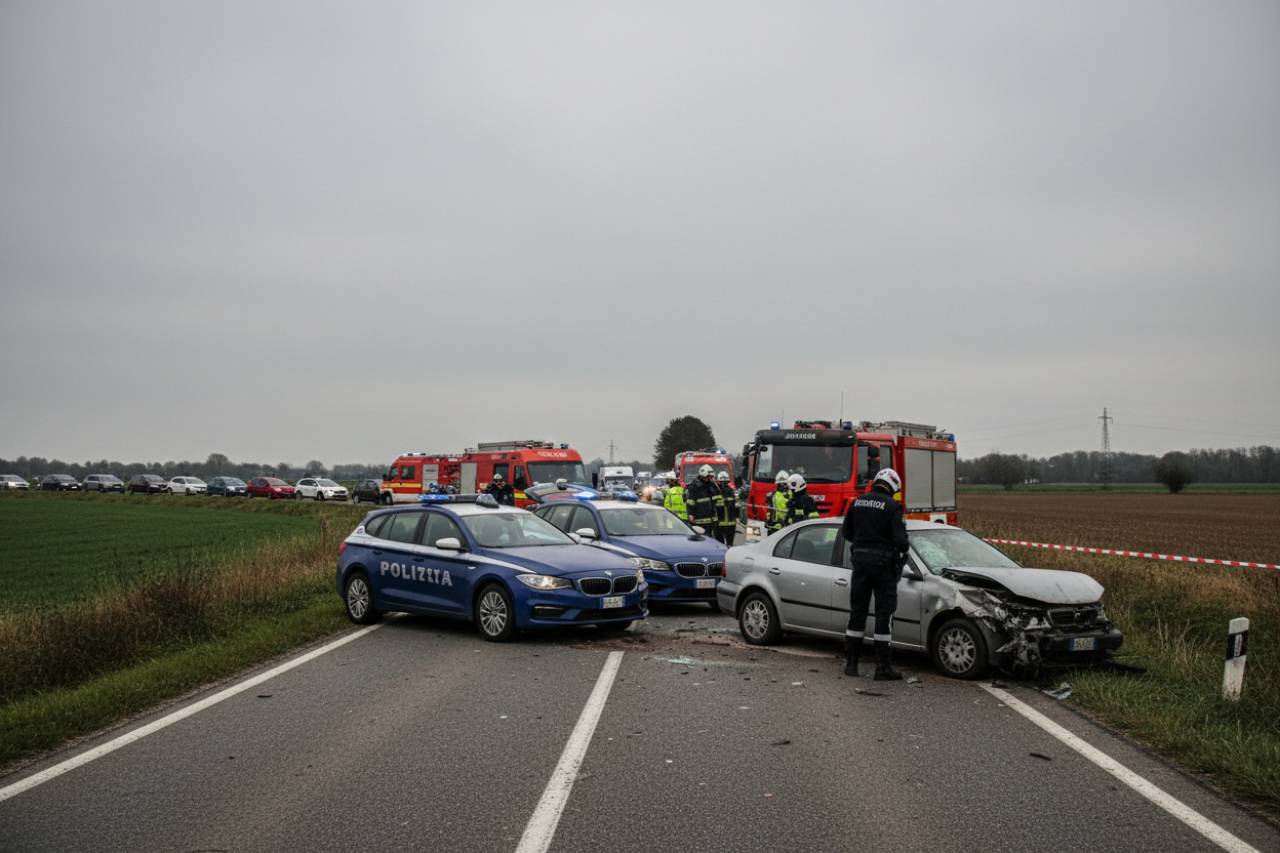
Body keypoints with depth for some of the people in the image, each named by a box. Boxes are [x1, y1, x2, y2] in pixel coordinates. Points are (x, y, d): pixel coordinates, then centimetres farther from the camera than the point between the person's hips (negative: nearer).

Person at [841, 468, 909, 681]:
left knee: (857, 611, 13)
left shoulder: (857, 503, 5)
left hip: (859, 560, 5)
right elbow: (900, 539, -16)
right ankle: (883, 667, 2)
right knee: (884, 613, 1)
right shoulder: (892, 507, -11)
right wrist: (902, 551, 5)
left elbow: (846, 532, 11)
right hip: (883, 562, -5)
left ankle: (850, 663, 17)